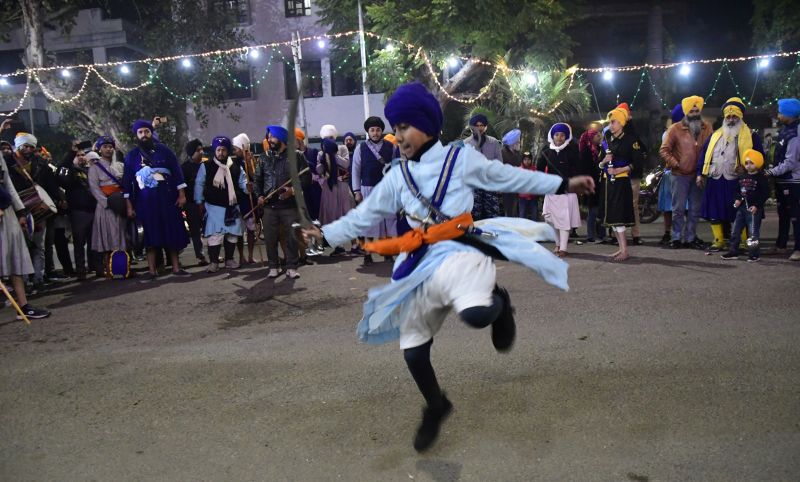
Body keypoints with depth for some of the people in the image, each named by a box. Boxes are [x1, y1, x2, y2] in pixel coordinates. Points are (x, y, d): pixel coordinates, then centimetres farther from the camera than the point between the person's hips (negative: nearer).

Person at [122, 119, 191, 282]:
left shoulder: (164, 150, 4)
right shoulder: (131, 155, 7)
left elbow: (177, 172, 3)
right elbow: (127, 181, 8)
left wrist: (181, 194, -4)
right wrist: (129, 205, 4)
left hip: (167, 199, 0)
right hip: (145, 202, 1)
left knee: (172, 232, 3)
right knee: (150, 235, 2)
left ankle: (176, 268, 11)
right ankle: (152, 270, 8)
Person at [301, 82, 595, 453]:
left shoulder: (461, 158, 1)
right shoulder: (397, 176, 11)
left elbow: (511, 178, 8)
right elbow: (364, 215, 17)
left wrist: (564, 185, 8)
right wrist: (326, 233, 13)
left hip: (459, 252, -4)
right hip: (420, 264, 5)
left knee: (476, 313, -37)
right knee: (412, 349, 8)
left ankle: (497, 300, 2)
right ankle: (435, 406, 37)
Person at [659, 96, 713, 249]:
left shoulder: (707, 128, 5)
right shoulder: (676, 129, -3)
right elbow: (664, 150, -2)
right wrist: (675, 164, -11)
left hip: (698, 176, 3)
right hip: (680, 175, -3)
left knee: (695, 209, 9)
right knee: (678, 209, 1)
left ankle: (690, 238, 20)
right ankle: (676, 238, 11)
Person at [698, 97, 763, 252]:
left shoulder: (751, 136, 4)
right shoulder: (715, 135, 15)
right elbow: (705, 155, 14)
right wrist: (700, 173, 5)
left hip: (737, 182, -4)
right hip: (715, 181, 4)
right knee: (715, 213, 7)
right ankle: (719, 241, 18)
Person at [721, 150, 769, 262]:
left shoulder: (761, 178, -8)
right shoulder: (742, 177, 11)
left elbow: (765, 194, -10)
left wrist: (757, 205, -16)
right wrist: (738, 199, 2)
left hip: (754, 209, -7)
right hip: (741, 208, 7)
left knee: (753, 233, -3)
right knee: (735, 230, 8)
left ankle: (754, 254, 6)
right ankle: (733, 252, 17)